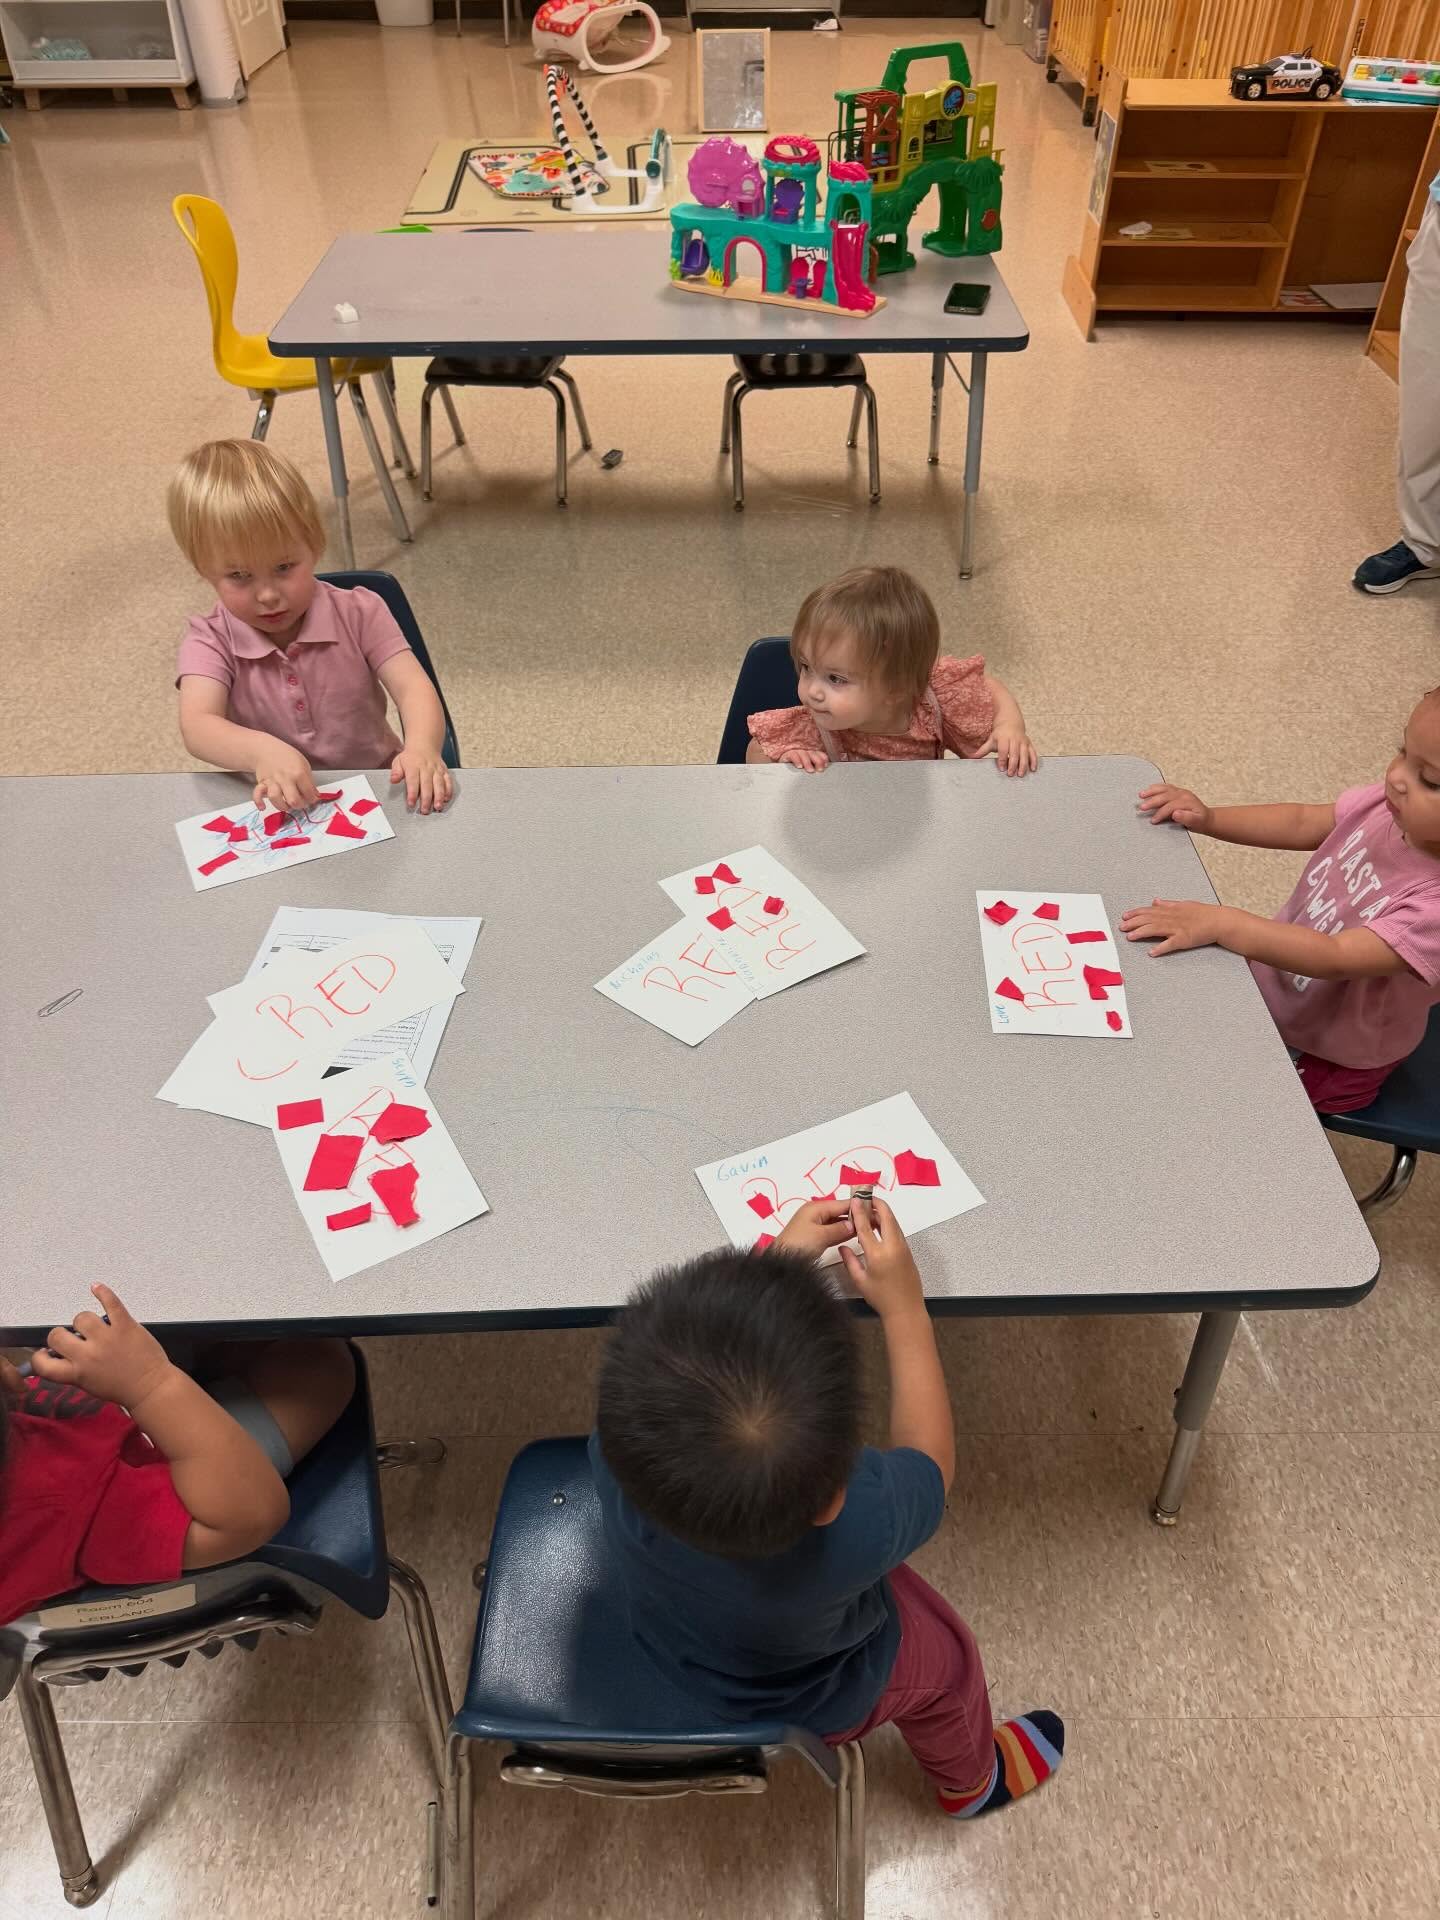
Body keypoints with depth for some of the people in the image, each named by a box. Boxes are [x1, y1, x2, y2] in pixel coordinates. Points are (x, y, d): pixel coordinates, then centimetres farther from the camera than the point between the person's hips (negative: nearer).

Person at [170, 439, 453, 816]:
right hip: (274, 809, 0)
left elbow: (413, 688, -18)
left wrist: (422, 747, -41)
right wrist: (262, 751, -47)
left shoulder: (358, 613, -6)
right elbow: (197, 726, -24)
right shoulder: (210, 641, -7)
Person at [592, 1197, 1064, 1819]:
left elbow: (693, 1362, -14)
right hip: (798, 1706, -2)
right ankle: (970, 1781, 56)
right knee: (945, 1657, 24)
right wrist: (904, 1308, -17)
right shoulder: (859, 1524, -46)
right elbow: (929, 1462, -20)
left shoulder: (620, 1440, -39)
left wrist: (781, 1253, -10)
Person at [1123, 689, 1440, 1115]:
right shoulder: (1388, 805, -16)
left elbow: (1335, 958, -40)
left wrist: (1220, 923, -47)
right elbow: (1302, 824, -1)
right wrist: (1208, 818, -12)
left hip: (1325, 1060, -6)